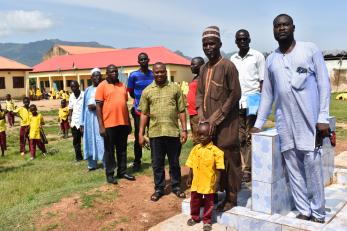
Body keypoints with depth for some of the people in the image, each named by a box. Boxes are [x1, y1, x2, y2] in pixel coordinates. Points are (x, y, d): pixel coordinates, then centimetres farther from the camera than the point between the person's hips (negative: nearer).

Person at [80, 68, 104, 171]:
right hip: (89, 119, 4)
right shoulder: (88, 90, 15)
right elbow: (84, 106, 13)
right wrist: (82, 122, 9)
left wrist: (97, 106, -16)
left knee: (102, 141, -8)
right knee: (90, 140, 7)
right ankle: (92, 164, 17)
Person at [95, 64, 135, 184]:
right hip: (109, 124, -5)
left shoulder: (122, 85, 12)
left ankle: (122, 171, 24)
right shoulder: (102, 86, -5)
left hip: (123, 123, 5)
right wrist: (101, 126, -14)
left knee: (122, 149, 13)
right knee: (109, 150, 5)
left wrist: (129, 122, 16)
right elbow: (98, 107, -8)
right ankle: (110, 174, 15)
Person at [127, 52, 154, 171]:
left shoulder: (154, 74, 3)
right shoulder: (133, 75, -4)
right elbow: (131, 92, 5)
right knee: (138, 137, 2)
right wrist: (140, 99, 7)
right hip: (139, 110, -2)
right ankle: (137, 162, 14)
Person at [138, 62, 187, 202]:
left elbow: (181, 111, 3)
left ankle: (176, 187, 27)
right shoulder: (147, 91, 5)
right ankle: (159, 189, 24)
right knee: (157, 164, 10)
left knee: (174, 162, 11)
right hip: (155, 133, 1)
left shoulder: (175, 88, 3)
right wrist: (141, 133, 3)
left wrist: (184, 129, -2)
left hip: (173, 132, -1)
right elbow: (144, 114, 6)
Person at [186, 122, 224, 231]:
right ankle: (195, 217, 38)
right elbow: (191, 165, 7)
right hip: (196, 182, 4)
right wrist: (189, 178, 7)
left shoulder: (216, 151, -13)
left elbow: (218, 168, -11)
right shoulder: (195, 149, 1)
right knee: (194, 200, 18)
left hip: (209, 183, -4)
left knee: (208, 203, 11)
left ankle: (207, 221, 28)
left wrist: (217, 181, -13)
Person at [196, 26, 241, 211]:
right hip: (207, 123, 6)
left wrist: (216, 118, -15)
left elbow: (235, 95, -13)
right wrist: (202, 117, -2)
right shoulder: (203, 69, 12)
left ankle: (231, 197, 13)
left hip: (225, 124, -6)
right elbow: (200, 93, 13)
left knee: (228, 160, 1)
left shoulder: (228, 66, -9)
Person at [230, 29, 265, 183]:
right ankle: (242, 167, 11)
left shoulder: (257, 56, 3)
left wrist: (260, 100, -9)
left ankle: (248, 170, 0)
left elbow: (263, 82, 1)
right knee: (240, 138, 4)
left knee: (250, 138, -4)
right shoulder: (232, 59, 15)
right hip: (237, 103, 4)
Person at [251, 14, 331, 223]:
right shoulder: (271, 60, 14)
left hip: (309, 119, -3)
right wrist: (258, 123, 13)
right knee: (293, 168, 6)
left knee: (313, 166, -2)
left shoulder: (310, 49, 3)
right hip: (284, 122, 4)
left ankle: (318, 213, 12)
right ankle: (304, 210, 17)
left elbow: (323, 83, -1)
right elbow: (267, 94, 16)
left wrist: (323, 117, -9)